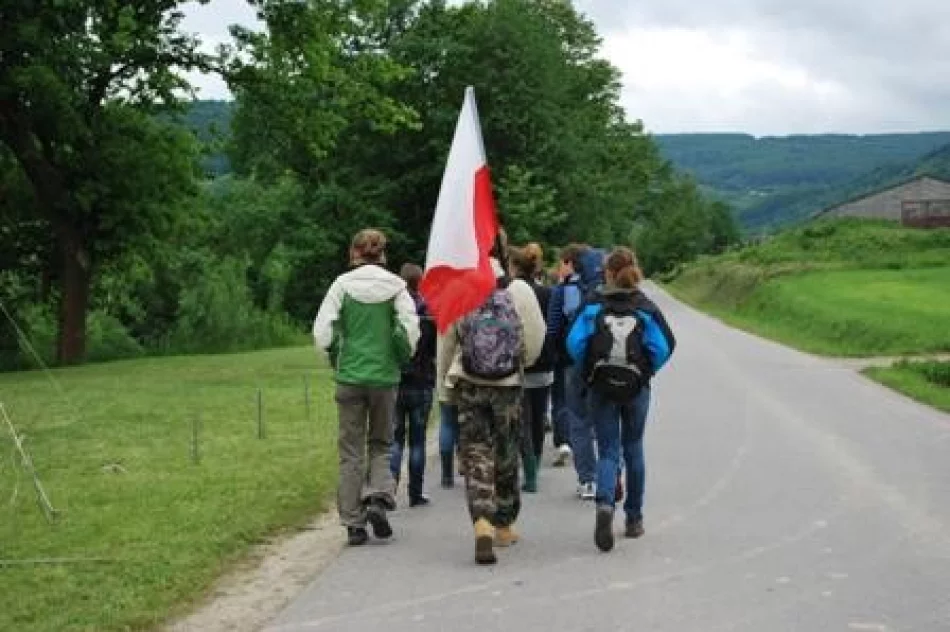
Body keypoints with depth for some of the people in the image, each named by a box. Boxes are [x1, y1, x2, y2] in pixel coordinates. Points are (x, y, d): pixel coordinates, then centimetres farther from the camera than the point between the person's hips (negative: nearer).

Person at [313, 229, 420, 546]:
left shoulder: (342, 284, -3)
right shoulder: (396, 286, -3)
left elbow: (322, 332, -7)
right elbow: (410, 330, -9)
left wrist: (336, 359, 10)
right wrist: (401, 359, 9)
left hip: (350, 377, 0)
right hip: (385, 377, 0)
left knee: (351, 452, 8)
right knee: (381, 444, 17)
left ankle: (353, 523, 9)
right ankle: (378, 498, -5)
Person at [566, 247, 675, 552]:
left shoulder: (594, 306, -4)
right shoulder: (646, 308, -2)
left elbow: (574, 343, -11)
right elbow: (664, 346, -10)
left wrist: (588, 369, 5)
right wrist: (647, 372, 6)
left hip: (601, 388, -1)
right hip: (636, 388, 1)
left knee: (607, 451, 4)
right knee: (633, 450, 15)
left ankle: (605, 503, -23)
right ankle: (634, 518, 23)